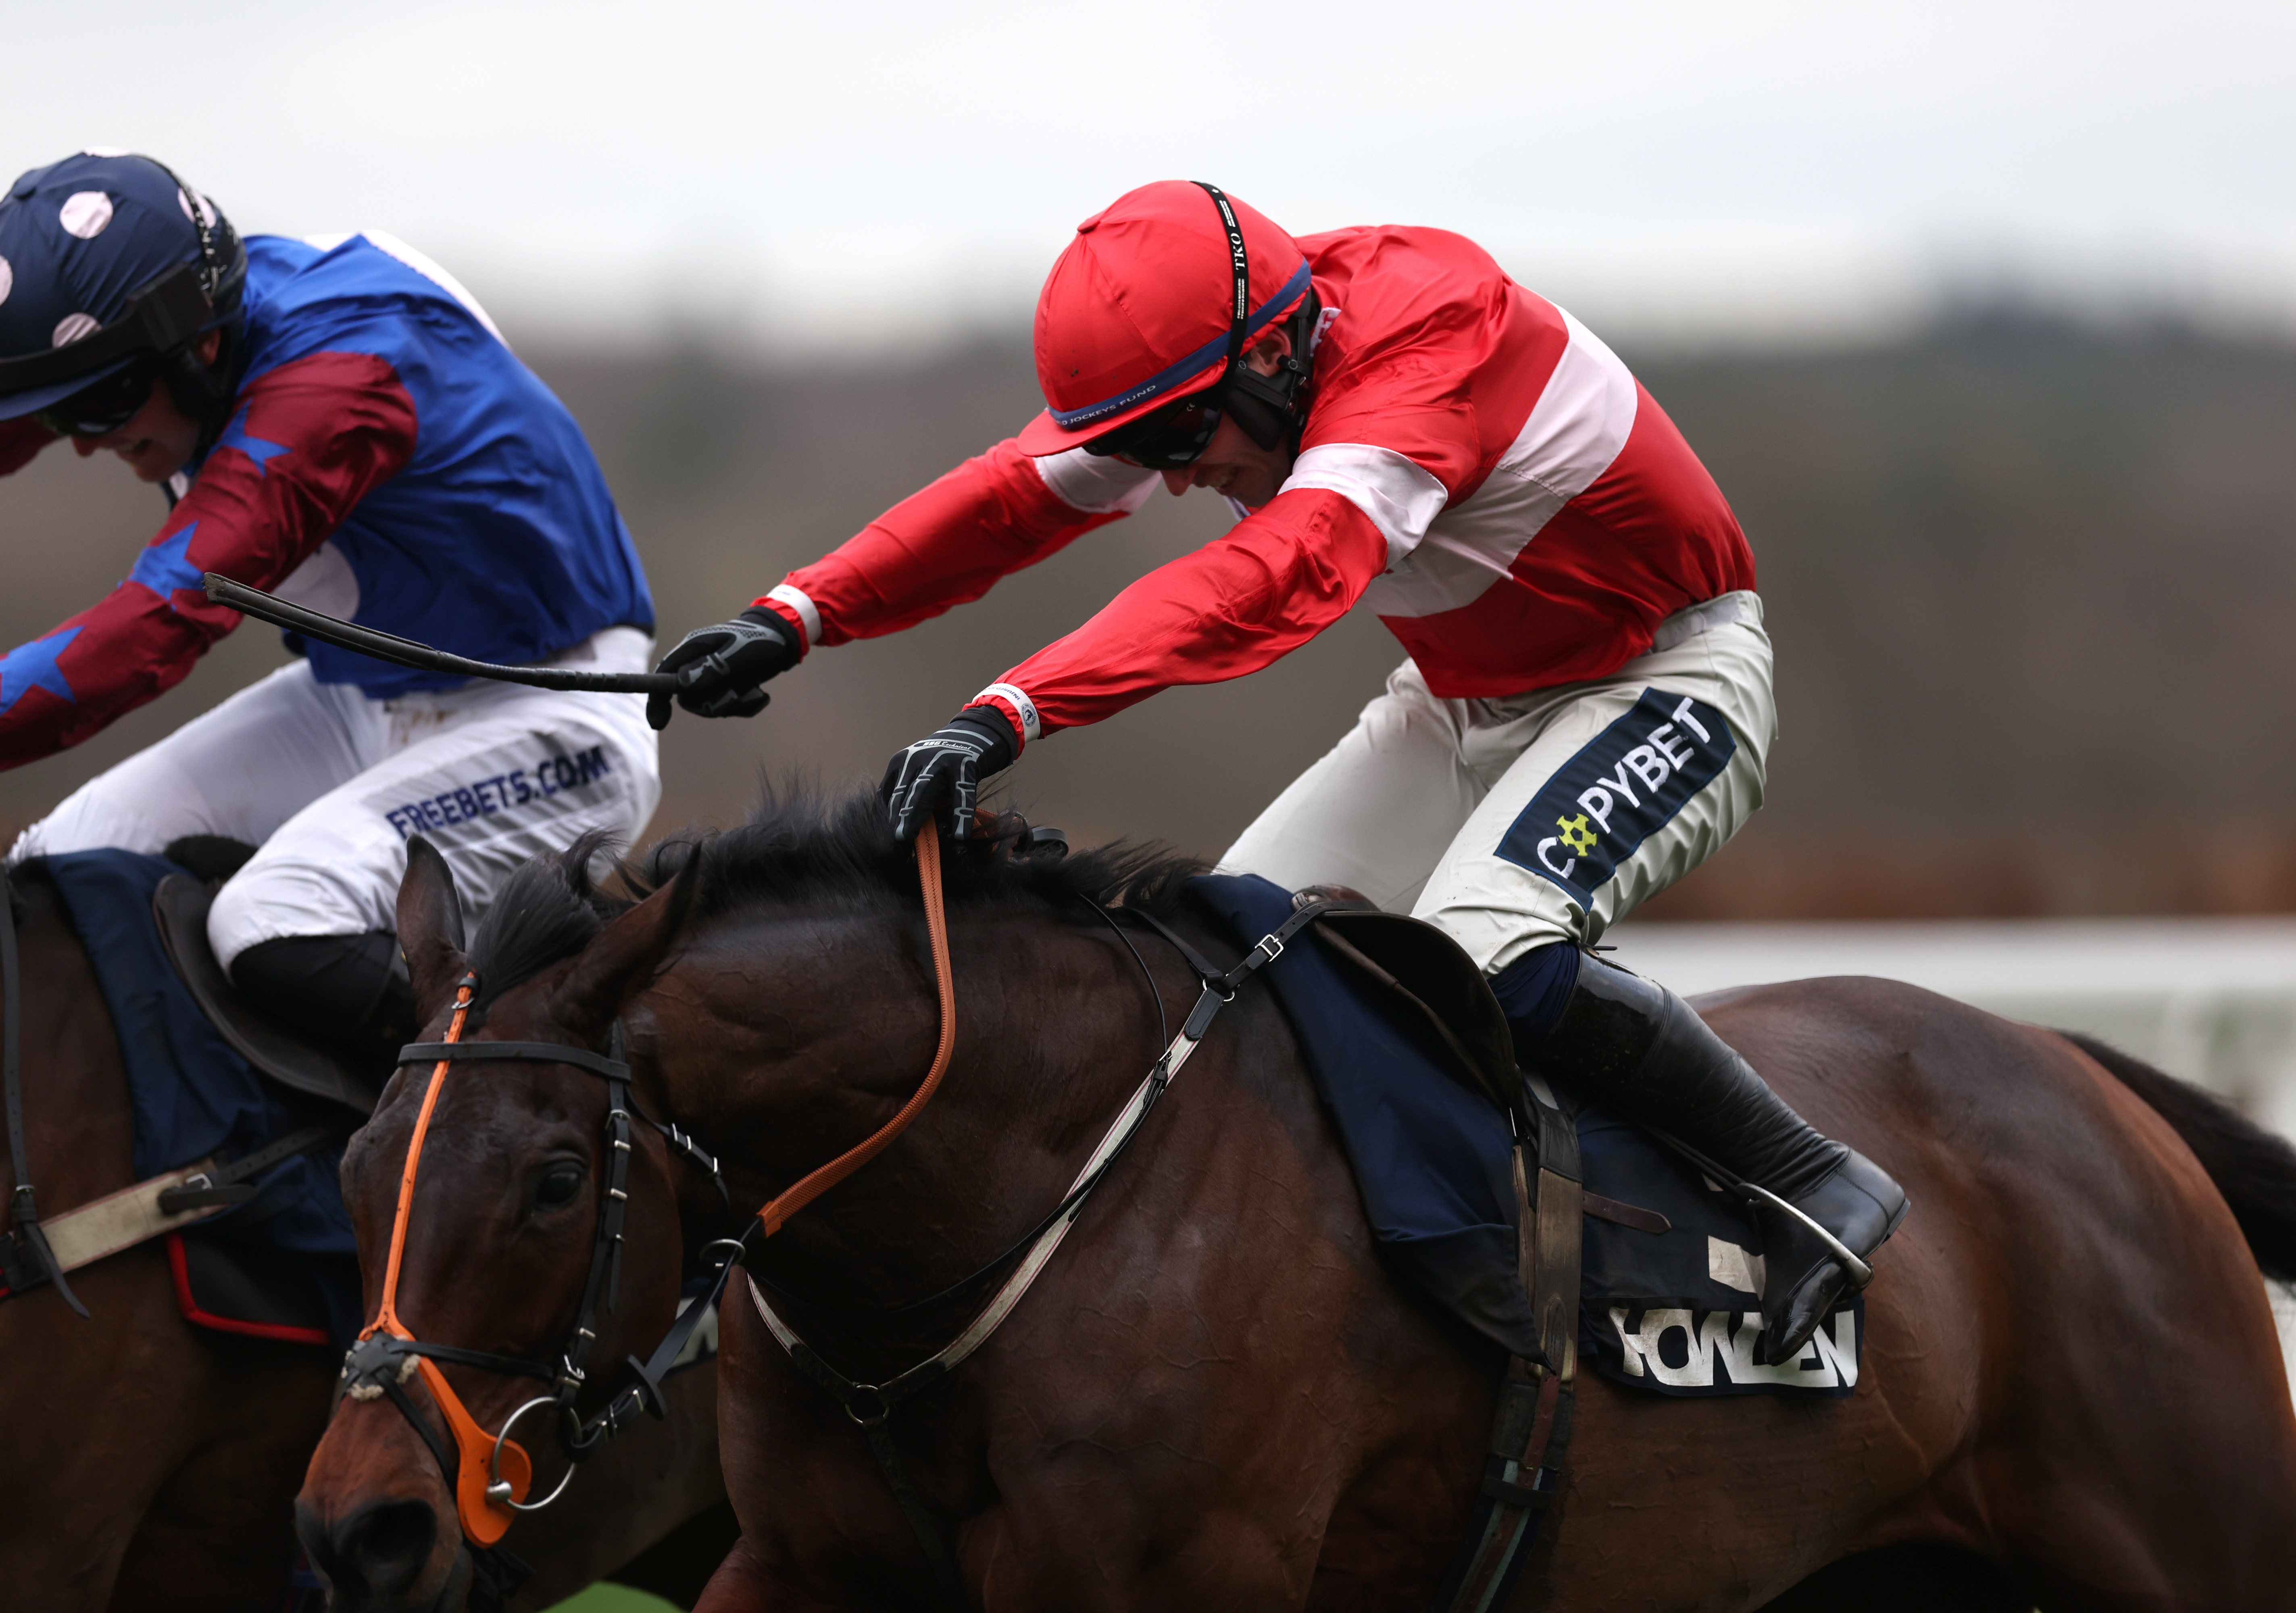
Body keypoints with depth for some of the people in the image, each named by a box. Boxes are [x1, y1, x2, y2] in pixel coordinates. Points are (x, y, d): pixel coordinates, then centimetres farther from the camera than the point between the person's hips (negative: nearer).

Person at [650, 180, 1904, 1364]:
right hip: (1463, 704, 9)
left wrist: (1011, 715, -58)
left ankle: (1811, 1182, -17)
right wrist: (797, 615, -27)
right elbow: (1016, 494, -11)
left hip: (1666, 680, -9)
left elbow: (1272, 578, -48)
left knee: (1486, 948, -31)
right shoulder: (1201, 360, -9)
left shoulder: (1426, 346, -35)